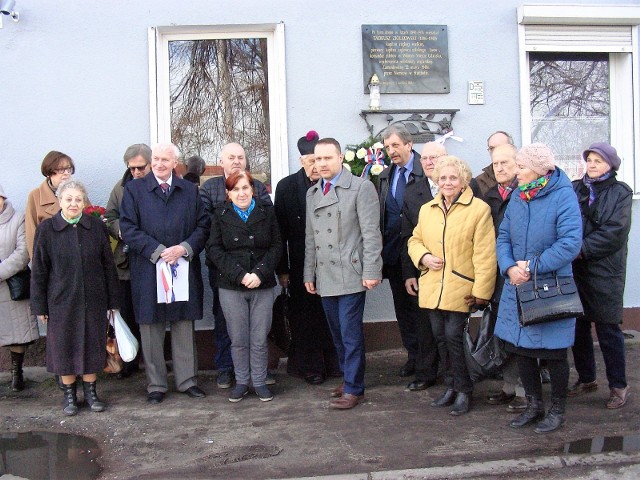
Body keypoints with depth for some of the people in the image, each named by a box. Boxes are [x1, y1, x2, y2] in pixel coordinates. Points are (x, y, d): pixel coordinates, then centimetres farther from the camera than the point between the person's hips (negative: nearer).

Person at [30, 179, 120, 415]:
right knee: (64, 345, 8)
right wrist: (40, 306, -2)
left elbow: (108, 265, 4)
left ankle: (90, 391, 25)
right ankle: (69, 394, 23)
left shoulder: (96, 226, 0)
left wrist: (113, 300, 4)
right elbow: (38, 270, 0)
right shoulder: (47, 228, -3)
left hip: (94, 299, 1)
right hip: (61, 301, -1)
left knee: (92, 345, 9)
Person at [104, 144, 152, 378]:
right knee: (128, 315, 12)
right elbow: (109, 218, 12)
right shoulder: (121, 187, 8)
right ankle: (130, 360, 26)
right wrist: (120, 229, -8)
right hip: (127, 262, 4)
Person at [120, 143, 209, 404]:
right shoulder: (134, 189, 4)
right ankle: (156, 385, 15)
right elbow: (128, 229, -5)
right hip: (148, 271, -2)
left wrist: (184, 248, -11)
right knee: (151, 329, 5)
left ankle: (187, 380, 19)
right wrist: (158, 251, -14)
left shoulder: (190, 190, 11)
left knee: (184, 326, 8)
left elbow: (203, 225, 6)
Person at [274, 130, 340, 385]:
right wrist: (282, 270, -3)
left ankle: (334, 363, 20)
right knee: (305, 317, 6)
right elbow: (281, 231, 0)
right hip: (301, 266, 0)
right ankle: (310, 367, 18)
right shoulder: (287, 186, -1)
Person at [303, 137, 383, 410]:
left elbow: (371, 233, -8)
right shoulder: (312, 193, 16)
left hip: (351, 275, -6)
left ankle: (354, 389, 6)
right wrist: (309, 274, 16)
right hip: (324, 278, 6)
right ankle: (349, 378, 25)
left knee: (351, 334, -3)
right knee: (337, 334, 12)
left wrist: (371, 272, -13)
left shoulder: (361, 188, -3)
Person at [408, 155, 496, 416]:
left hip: (460, 289, -5)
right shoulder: (427, 209, 13)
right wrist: (423, 257, -2)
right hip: (432, 288, 5)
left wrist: (481, 290, -14)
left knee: (454, 336, -8)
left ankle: (463, 391, 11)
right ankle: (451, 387, 26)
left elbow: (484, 255, -9)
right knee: (440, 337, 10)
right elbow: (415, 240, 21)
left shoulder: (479, 209, -5)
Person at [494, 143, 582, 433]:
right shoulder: (517, 197, 6)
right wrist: (509, 267, -12)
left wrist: (533, 267, -21)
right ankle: (534, 405, 31)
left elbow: (570, 243, -20)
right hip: (517, 286, 6)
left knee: (553, 352, 6)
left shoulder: (563, 196, -13)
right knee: (520, 349, 13)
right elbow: (503, 237, 6)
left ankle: (557, 410, 25)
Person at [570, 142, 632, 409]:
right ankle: (586, 379, 26)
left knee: (608, 330, 0)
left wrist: (582, 249, -16)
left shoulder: (620, 193, 1)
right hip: (575, 271, 4)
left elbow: (615, 232, -11)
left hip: (605, 271, -4)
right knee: (578, 327, 10)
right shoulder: (574, 189, 11)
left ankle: (618, 386, 12)